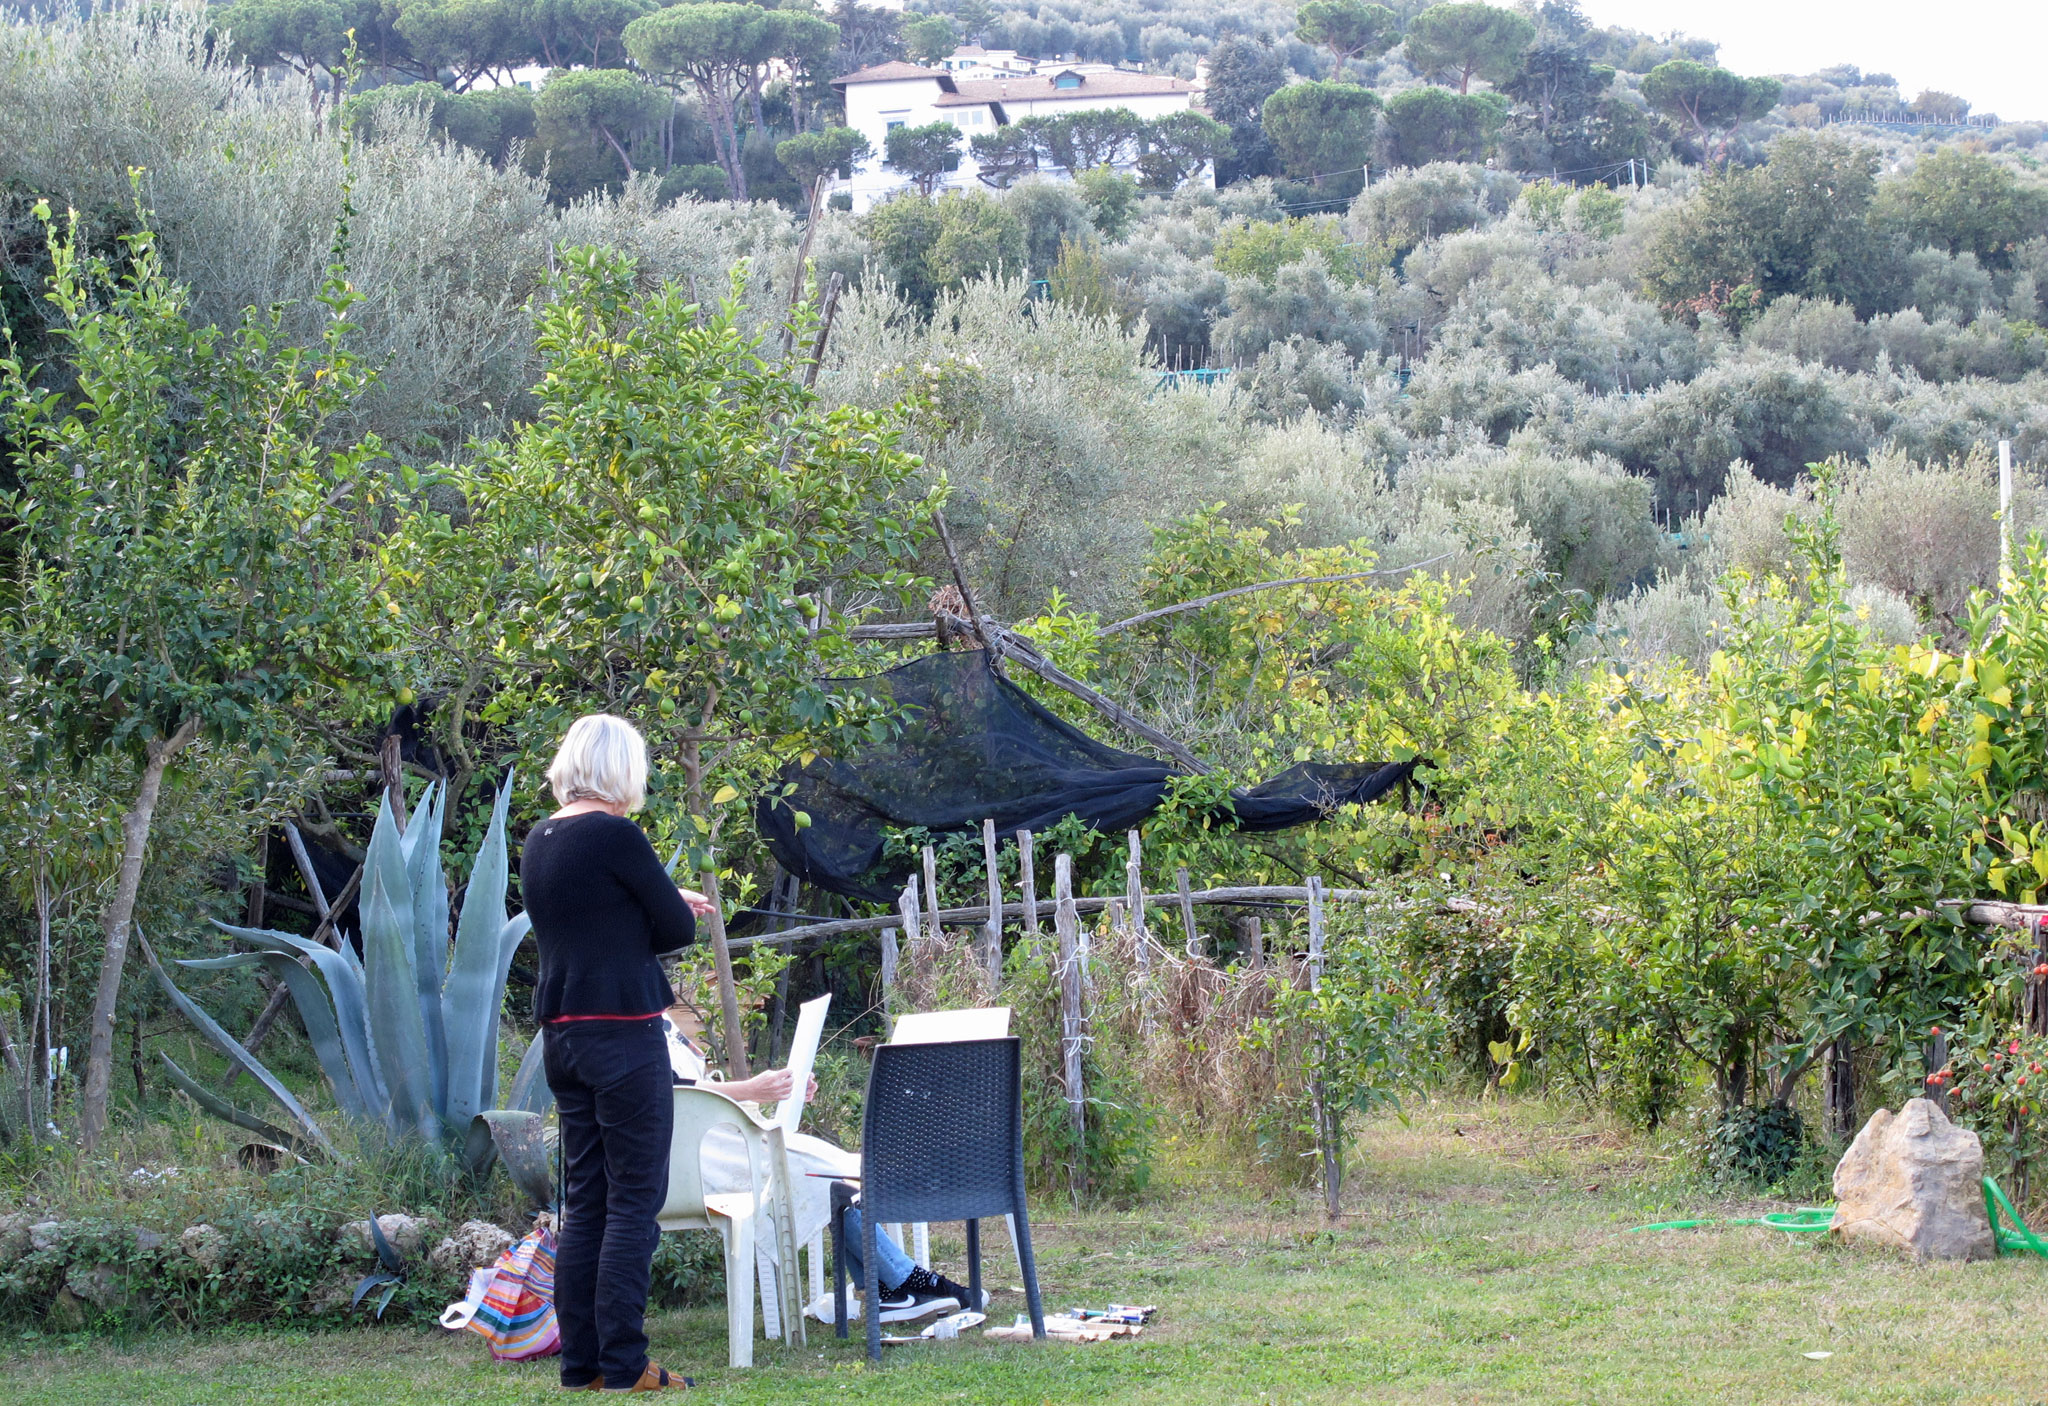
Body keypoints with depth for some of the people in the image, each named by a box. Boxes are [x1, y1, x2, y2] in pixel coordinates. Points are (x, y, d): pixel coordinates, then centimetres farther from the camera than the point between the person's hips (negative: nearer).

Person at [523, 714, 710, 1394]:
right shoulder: (616, 836, -14)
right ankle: (623, 1363, -3)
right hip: (623, 1032, -8)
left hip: (562, 1032, 8)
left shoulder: (539, 842, 10)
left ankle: (581, 1362, 13)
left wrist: (660, 901, 28)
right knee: (634, 1201, -3)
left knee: (585, 1201, 12)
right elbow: (679, 929, -8)